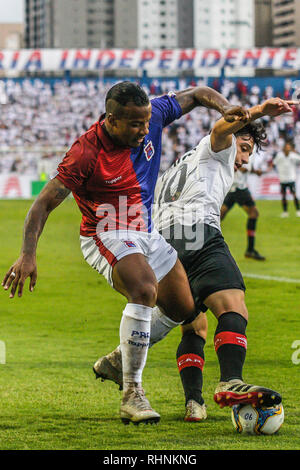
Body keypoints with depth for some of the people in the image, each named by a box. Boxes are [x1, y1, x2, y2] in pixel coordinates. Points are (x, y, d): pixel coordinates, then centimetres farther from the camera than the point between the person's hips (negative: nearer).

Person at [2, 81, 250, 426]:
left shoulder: (151, 116, -10)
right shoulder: (86, 153, -25)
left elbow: (196, 94, 6)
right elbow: (44, 203, -20)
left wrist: (225, 108, -14)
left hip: (146, 234, 8)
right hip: (106, 237, -8)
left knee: (182, 310, 13)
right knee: (145, 290, -34)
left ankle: (118, 359, 35)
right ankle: (131, 395, -30)